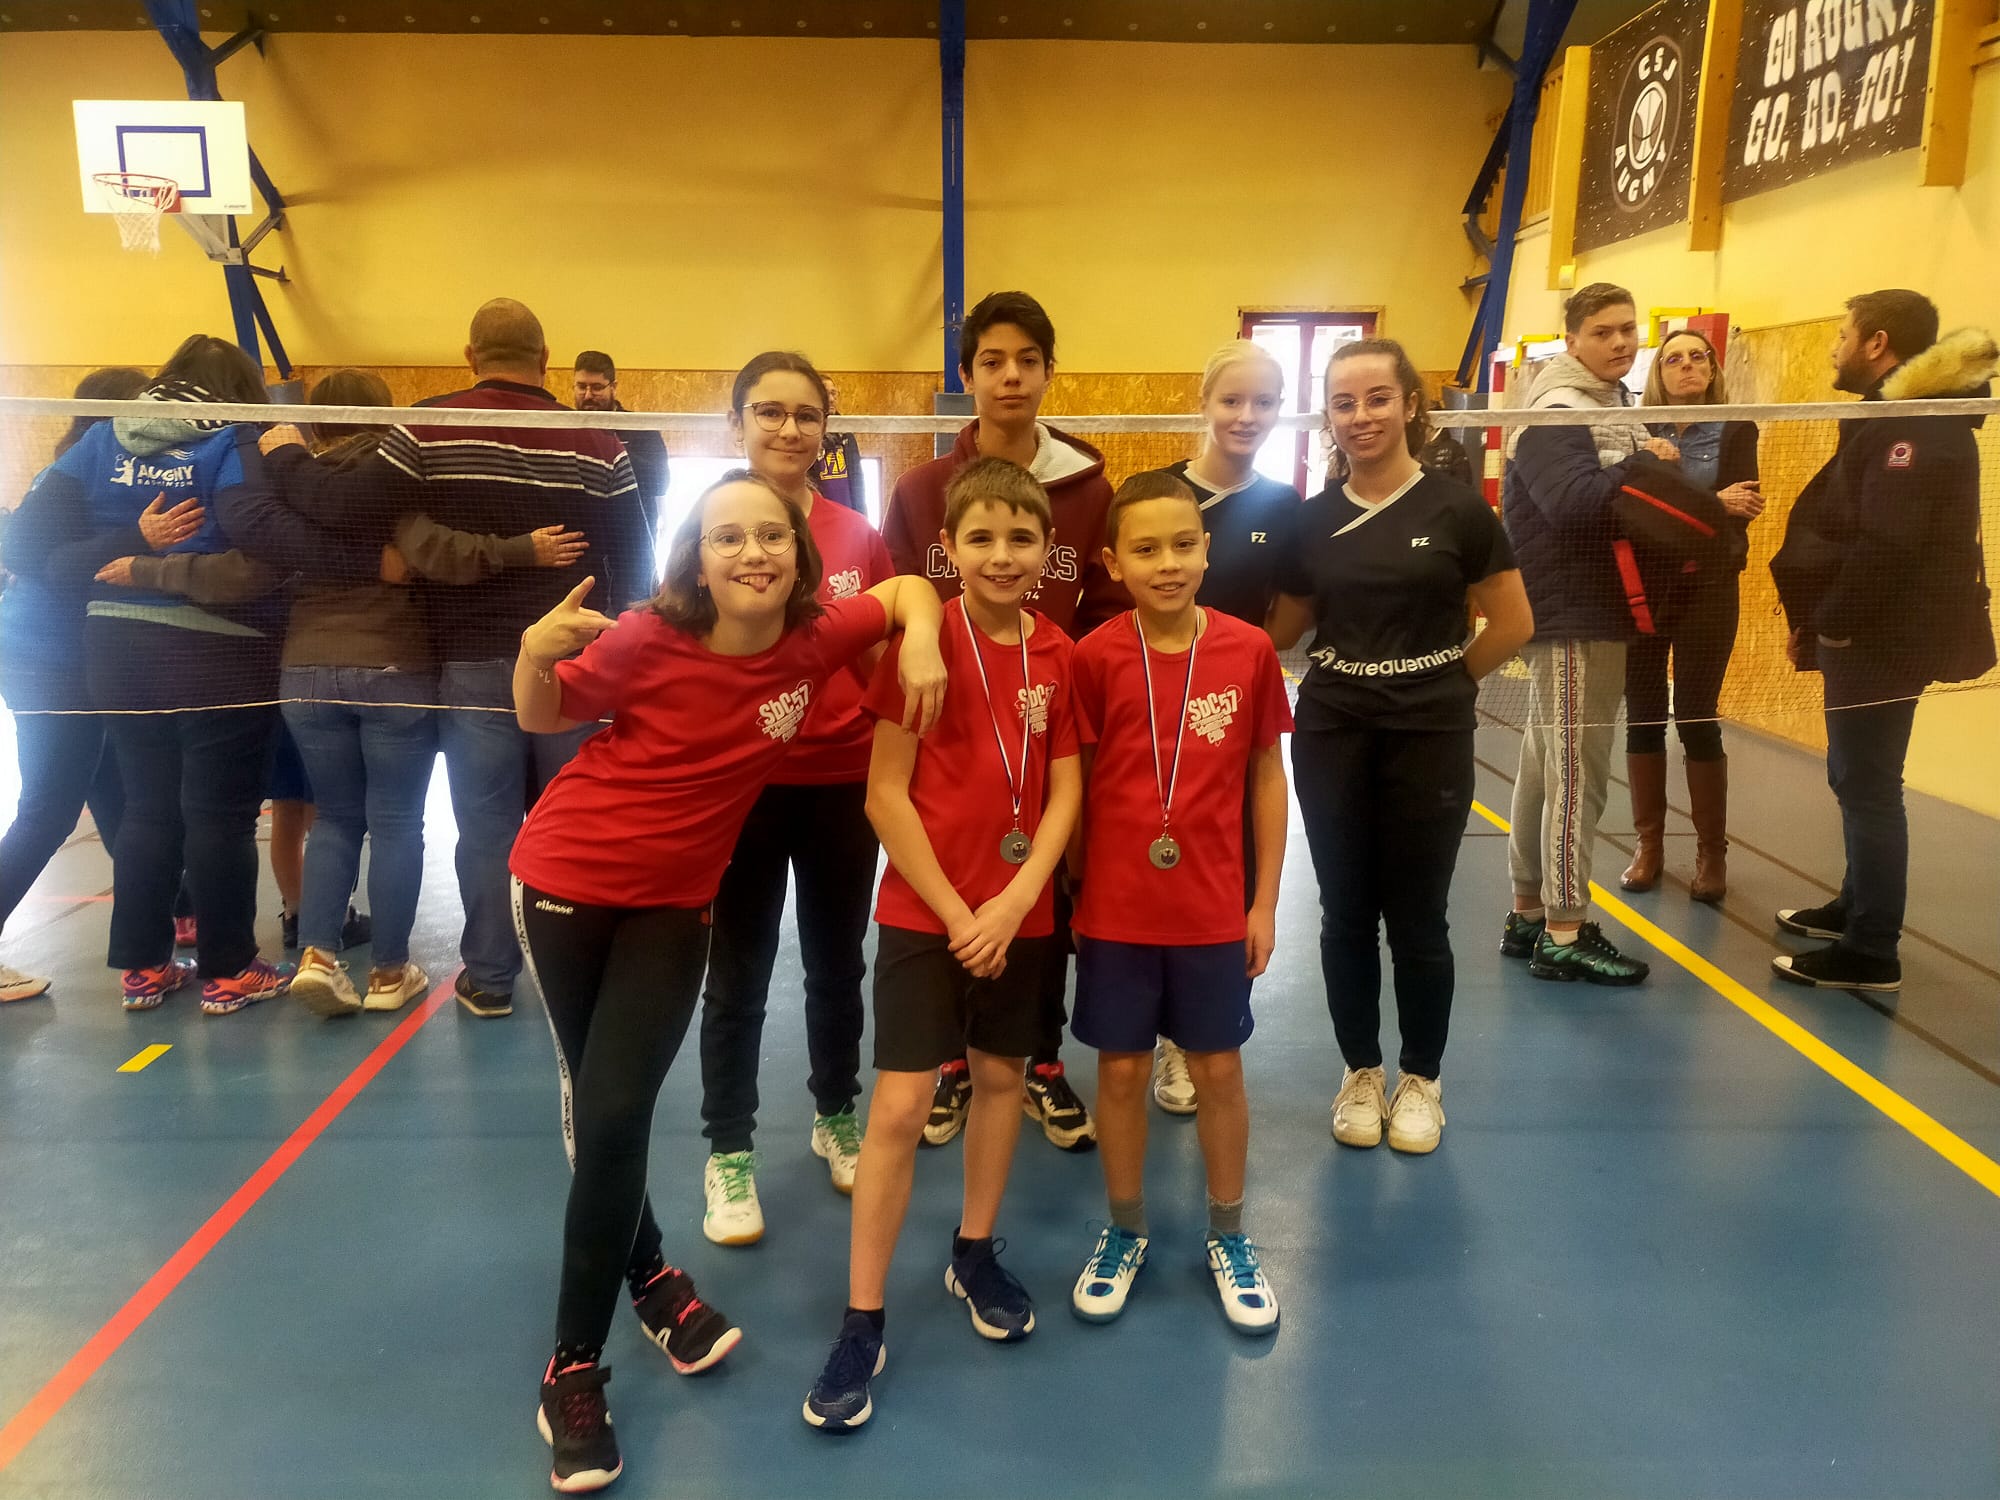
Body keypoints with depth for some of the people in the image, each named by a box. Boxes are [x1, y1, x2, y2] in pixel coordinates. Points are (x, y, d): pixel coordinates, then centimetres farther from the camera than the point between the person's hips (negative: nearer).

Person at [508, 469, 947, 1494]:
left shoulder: (817, 638, -13)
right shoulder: (647, 640, -20)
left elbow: (907, 589, 5)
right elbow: (542, 718, -5)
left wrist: (922, 644, -15)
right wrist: (534, 652, -26)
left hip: (673, 903, 1)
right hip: (566, 879, -1)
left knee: (614, 1118, -7)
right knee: (594, 1109, 9)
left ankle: (574, 1368, 13)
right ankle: (649, 1274, 36)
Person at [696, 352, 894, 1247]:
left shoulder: (859, 539, 0)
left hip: (843, 783, 2)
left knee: (838, 963, 17)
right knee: (737, 976, 9)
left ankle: (837, 1117, 38)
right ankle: (728, 1154, 24)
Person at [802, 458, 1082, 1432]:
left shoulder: (1057, 655, 0)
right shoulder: (922, 639, -11)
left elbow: (1065, 790, 1)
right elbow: (885, 792, -12)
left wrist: (1015, 901, -11)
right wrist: (954, 912, -13)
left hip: (1020, 912, 4)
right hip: (922, 909, -4)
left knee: (1001, 1076, 16)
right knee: (900, 1105, -4)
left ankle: (974, 1254, 38)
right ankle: (861, 1324, 10)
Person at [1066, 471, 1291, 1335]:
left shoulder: (1249, 650, -5)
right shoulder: (1095, 657, -9)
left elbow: (1267, 776, 2)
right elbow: (1074, 783, -2)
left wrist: (1265, 902, 2)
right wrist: (1075, 896, -1)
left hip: (1214, 911, 1)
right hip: (1116, 911, -1)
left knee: (1218, 1070, 12)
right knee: (1121, 1069, 11)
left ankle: (1227, 1237, 33)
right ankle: (1125, 1231, 33)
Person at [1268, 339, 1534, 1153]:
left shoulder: (1457, 508, -6)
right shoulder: (1312, 519, 3)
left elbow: (1513, 625, -1)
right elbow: (1281, 629, 12)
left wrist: (1440, 682, 3)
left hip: (1430, 740, -2)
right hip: (1332, 737, 2)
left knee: (1417, 917, 6)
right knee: (1346, 913, 9)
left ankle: (1421, 1080, 25)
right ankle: (1360, 1073, 27)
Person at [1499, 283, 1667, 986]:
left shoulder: (1614, 404, 18)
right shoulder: (1556, 412, -14)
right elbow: (1576, 500, -30)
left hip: (1599, 612, 10)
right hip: (1568, 618, -10)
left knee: (1546, 766, 13)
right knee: (1576, 771, -7)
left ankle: (1530, 915, 23)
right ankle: (1563, 937, 0)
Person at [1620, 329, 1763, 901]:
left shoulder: (1736, 431, 2)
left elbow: (1741, 510, -10)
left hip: (1706, 589, -1)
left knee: (1697, 717, -1)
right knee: (1643, 716, 4)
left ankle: (1711, 852, 11)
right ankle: (1648, 844, 16)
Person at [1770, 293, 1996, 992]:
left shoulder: (1917, 425, -17)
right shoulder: (1893, 417, 17)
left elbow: (1886, 547, -27)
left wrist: (1831, 626, -17)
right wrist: (1817, 623, 12)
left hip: (1883, 640, -10)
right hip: (1867, 635, 10)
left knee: (1868, 789, -5)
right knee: (1855, 780, 20)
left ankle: (1870, 953, 3)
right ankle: (1858, 906, 35)